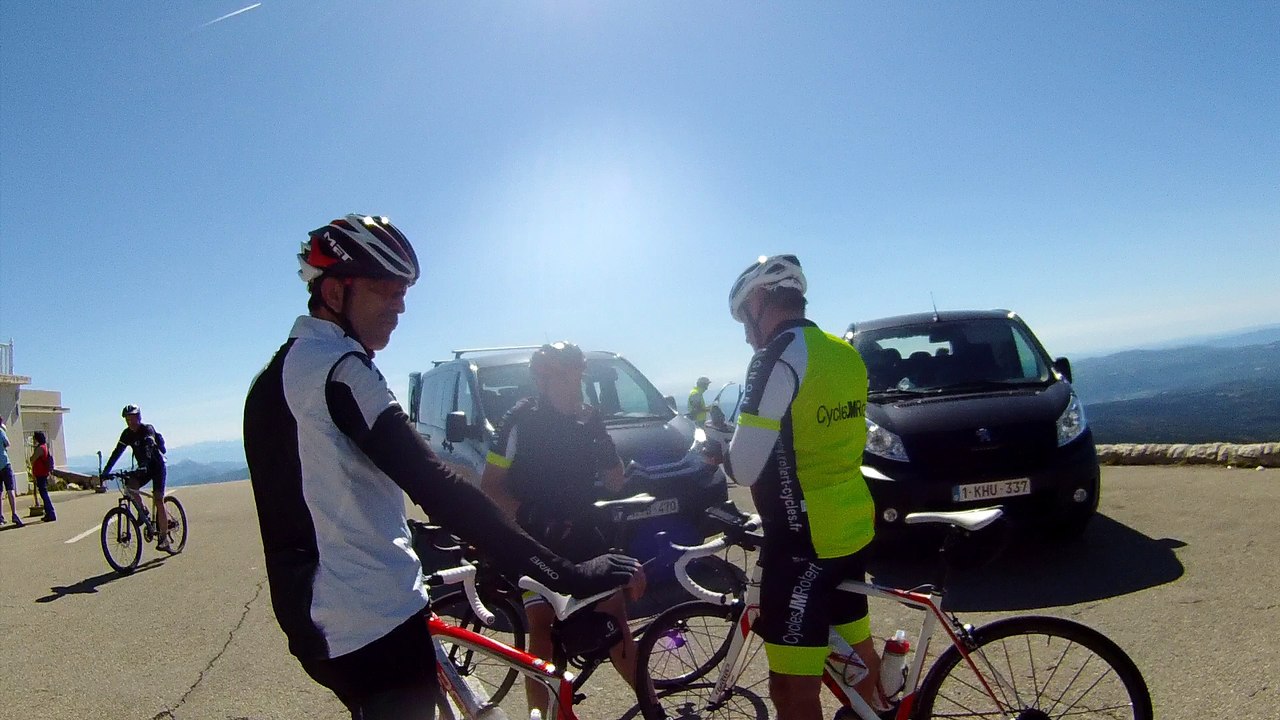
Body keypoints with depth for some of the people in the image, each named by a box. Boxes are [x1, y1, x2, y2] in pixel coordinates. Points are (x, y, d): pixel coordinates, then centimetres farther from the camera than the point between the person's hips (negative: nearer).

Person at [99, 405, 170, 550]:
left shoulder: (148, 429, -19)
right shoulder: (127, 434, -1)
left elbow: (148, 448, -36)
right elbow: (117, 452, -3)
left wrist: (144, 464, -52)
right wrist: (105, 471, -13)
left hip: (158, 466, -6)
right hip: (144, 468, 6)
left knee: (158, 500, -14)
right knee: (130, 487, -23)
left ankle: (164, 539, -12)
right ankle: (143, 511, 4)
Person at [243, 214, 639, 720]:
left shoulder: (274, 377, 13)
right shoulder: (338, 367, -18)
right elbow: (433, 487, -28)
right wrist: (563, 572, -29)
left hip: (320, 623, 10)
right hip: (374, 625, -10)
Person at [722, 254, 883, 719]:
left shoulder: (779, 357, -17)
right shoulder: (845, 352, 10)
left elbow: (744, 468, -19)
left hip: (805, 540, -9)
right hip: (853, 526, 9)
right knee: (858, 648, 25)